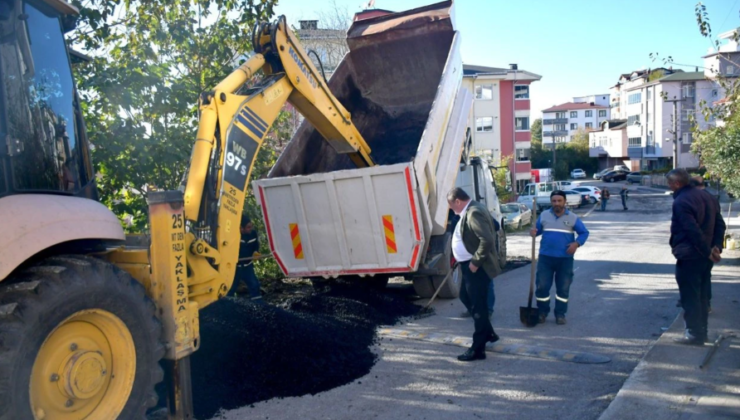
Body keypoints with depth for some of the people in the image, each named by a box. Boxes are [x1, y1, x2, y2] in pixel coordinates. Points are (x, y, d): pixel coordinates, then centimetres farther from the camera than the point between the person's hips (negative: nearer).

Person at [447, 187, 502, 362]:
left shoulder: (474, 213, -22)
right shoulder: (470, 211, 12)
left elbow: (487, 240, -31)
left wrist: (475, 262, -23)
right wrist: (471, 262, 16)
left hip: (476, 268, -11)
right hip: (469, 266, 11)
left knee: (478, 306, -3)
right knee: (469, 299, 22)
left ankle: (478, 349, 6)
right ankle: (488, 333, 38)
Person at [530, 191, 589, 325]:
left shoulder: (573, 218, 0)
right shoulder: (543, 216, 4)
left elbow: (584, 233, 4)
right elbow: (537, 230, 12)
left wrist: (577, 243, -15)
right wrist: (533, 232, -13)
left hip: (565, 259, -1)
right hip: (545, 257, 1)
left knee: (563, 287, 6)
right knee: (542, 286, 0)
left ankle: (560, 314, 19)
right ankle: (542, 312, 16)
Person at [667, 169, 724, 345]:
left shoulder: (681, 202, -18)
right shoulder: (705, 195, 11)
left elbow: (693, 231, -23)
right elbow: (719, 223, 11)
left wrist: (708, 251, -17)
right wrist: (714, 246, 4)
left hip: (688, 257, -9)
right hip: (704, 256, 9)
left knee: (690, 297, 0)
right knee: (702, 295, 17)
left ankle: (694, 334, 5)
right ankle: (701, 331, 25)